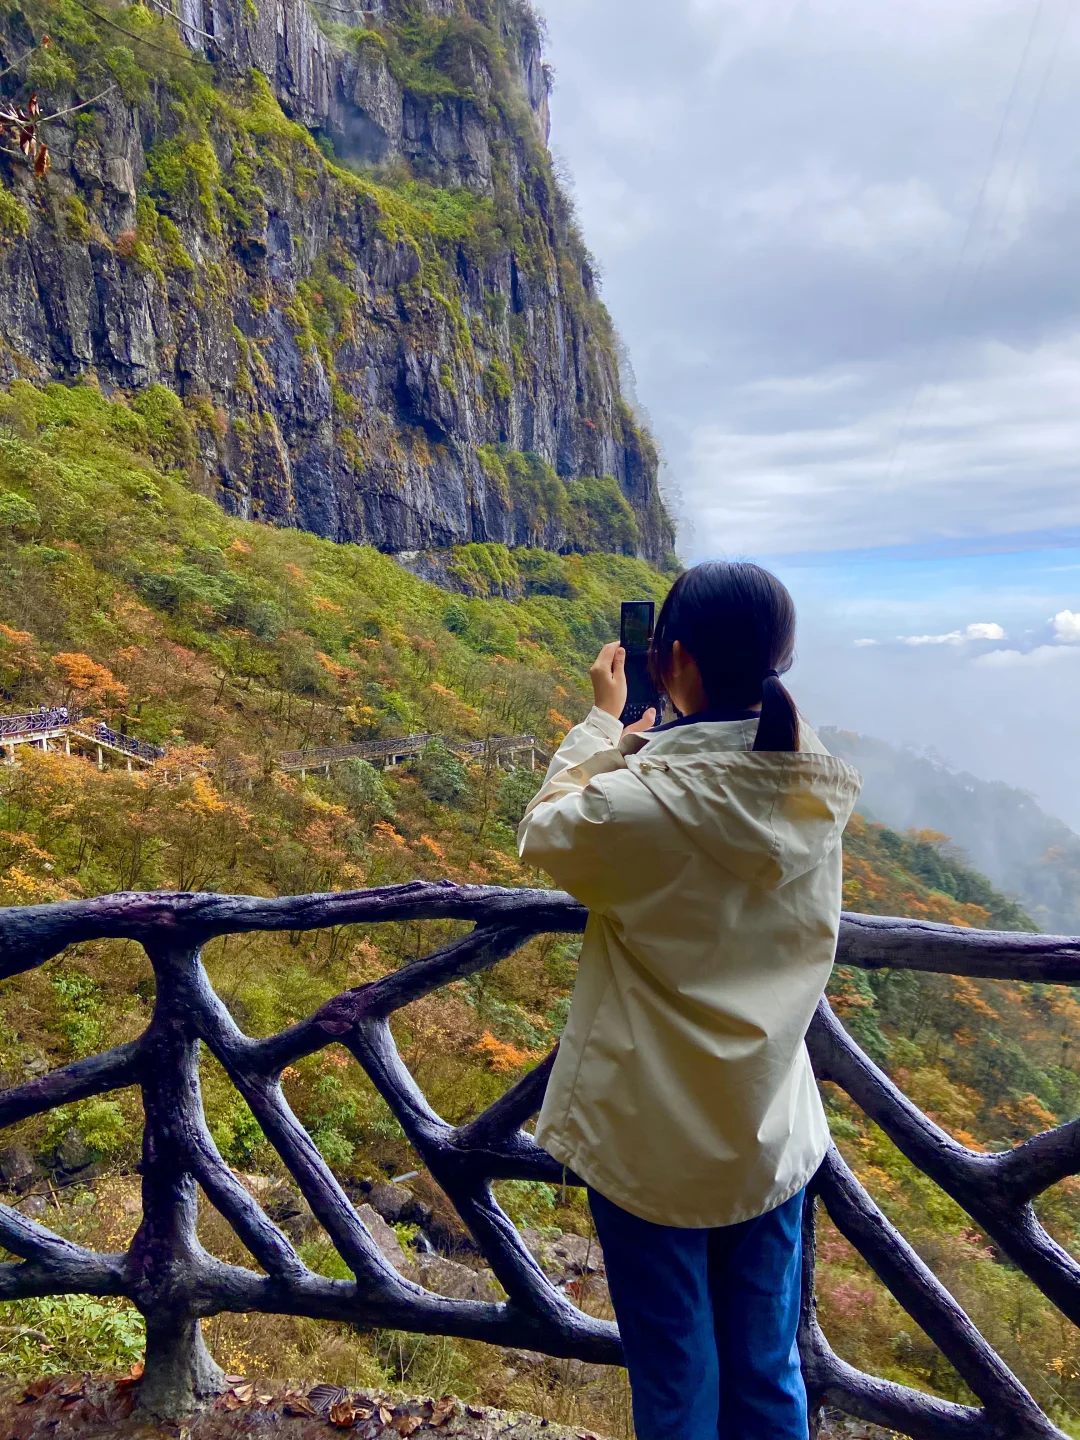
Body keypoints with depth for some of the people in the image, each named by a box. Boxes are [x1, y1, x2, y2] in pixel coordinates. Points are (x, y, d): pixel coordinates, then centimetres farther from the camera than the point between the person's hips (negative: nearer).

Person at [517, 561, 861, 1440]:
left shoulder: (644, 801, -26)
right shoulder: (821, 795, -10)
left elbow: (547, 833, -5)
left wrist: (602, 724, 3)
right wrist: (650, 737, 8)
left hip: (652, 1144, -4)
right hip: (773, 1138, 5)